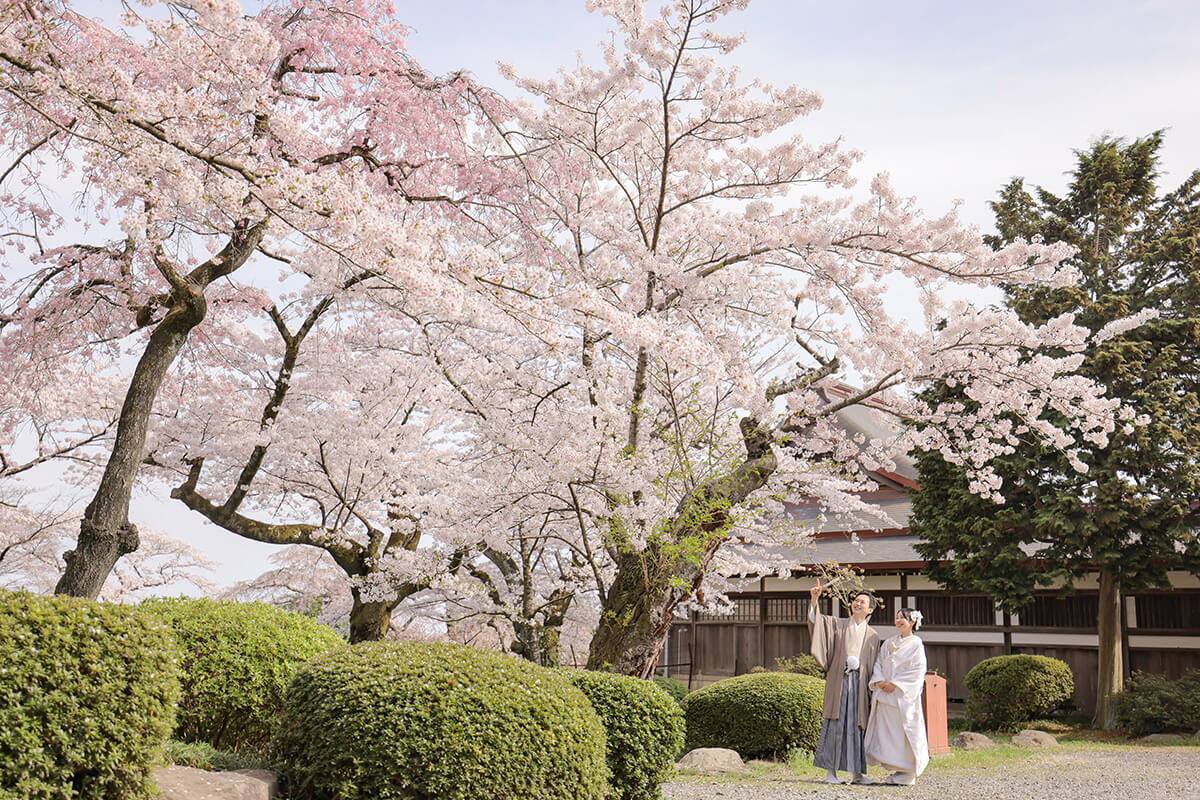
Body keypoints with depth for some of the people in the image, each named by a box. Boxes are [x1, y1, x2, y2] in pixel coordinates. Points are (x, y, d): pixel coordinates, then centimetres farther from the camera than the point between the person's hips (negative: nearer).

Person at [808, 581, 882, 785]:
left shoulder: (872, 636, 14)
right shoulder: (838, 625, 11)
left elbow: (873, 666, 13)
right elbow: (817, 621, -6)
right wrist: (814, 600, -22)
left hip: (859, 682, 2)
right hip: (838, 680, -2)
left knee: (857, 724, 2)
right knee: (836, 722, -6)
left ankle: (856, 773, 9)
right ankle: (831, 771, -2)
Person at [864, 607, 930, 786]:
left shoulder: (916, 644, -2)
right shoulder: (889, 642, 16)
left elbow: (917, 671, -9)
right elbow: (879, 663, 13)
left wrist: (895, 684, -14)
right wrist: (879, 681, -5)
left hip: (904, 695, -6)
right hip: (885, 692, 6)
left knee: (904, 730, -5)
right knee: (886, 730, 4)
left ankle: (909, 773, 3)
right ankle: (896, 769, 12)